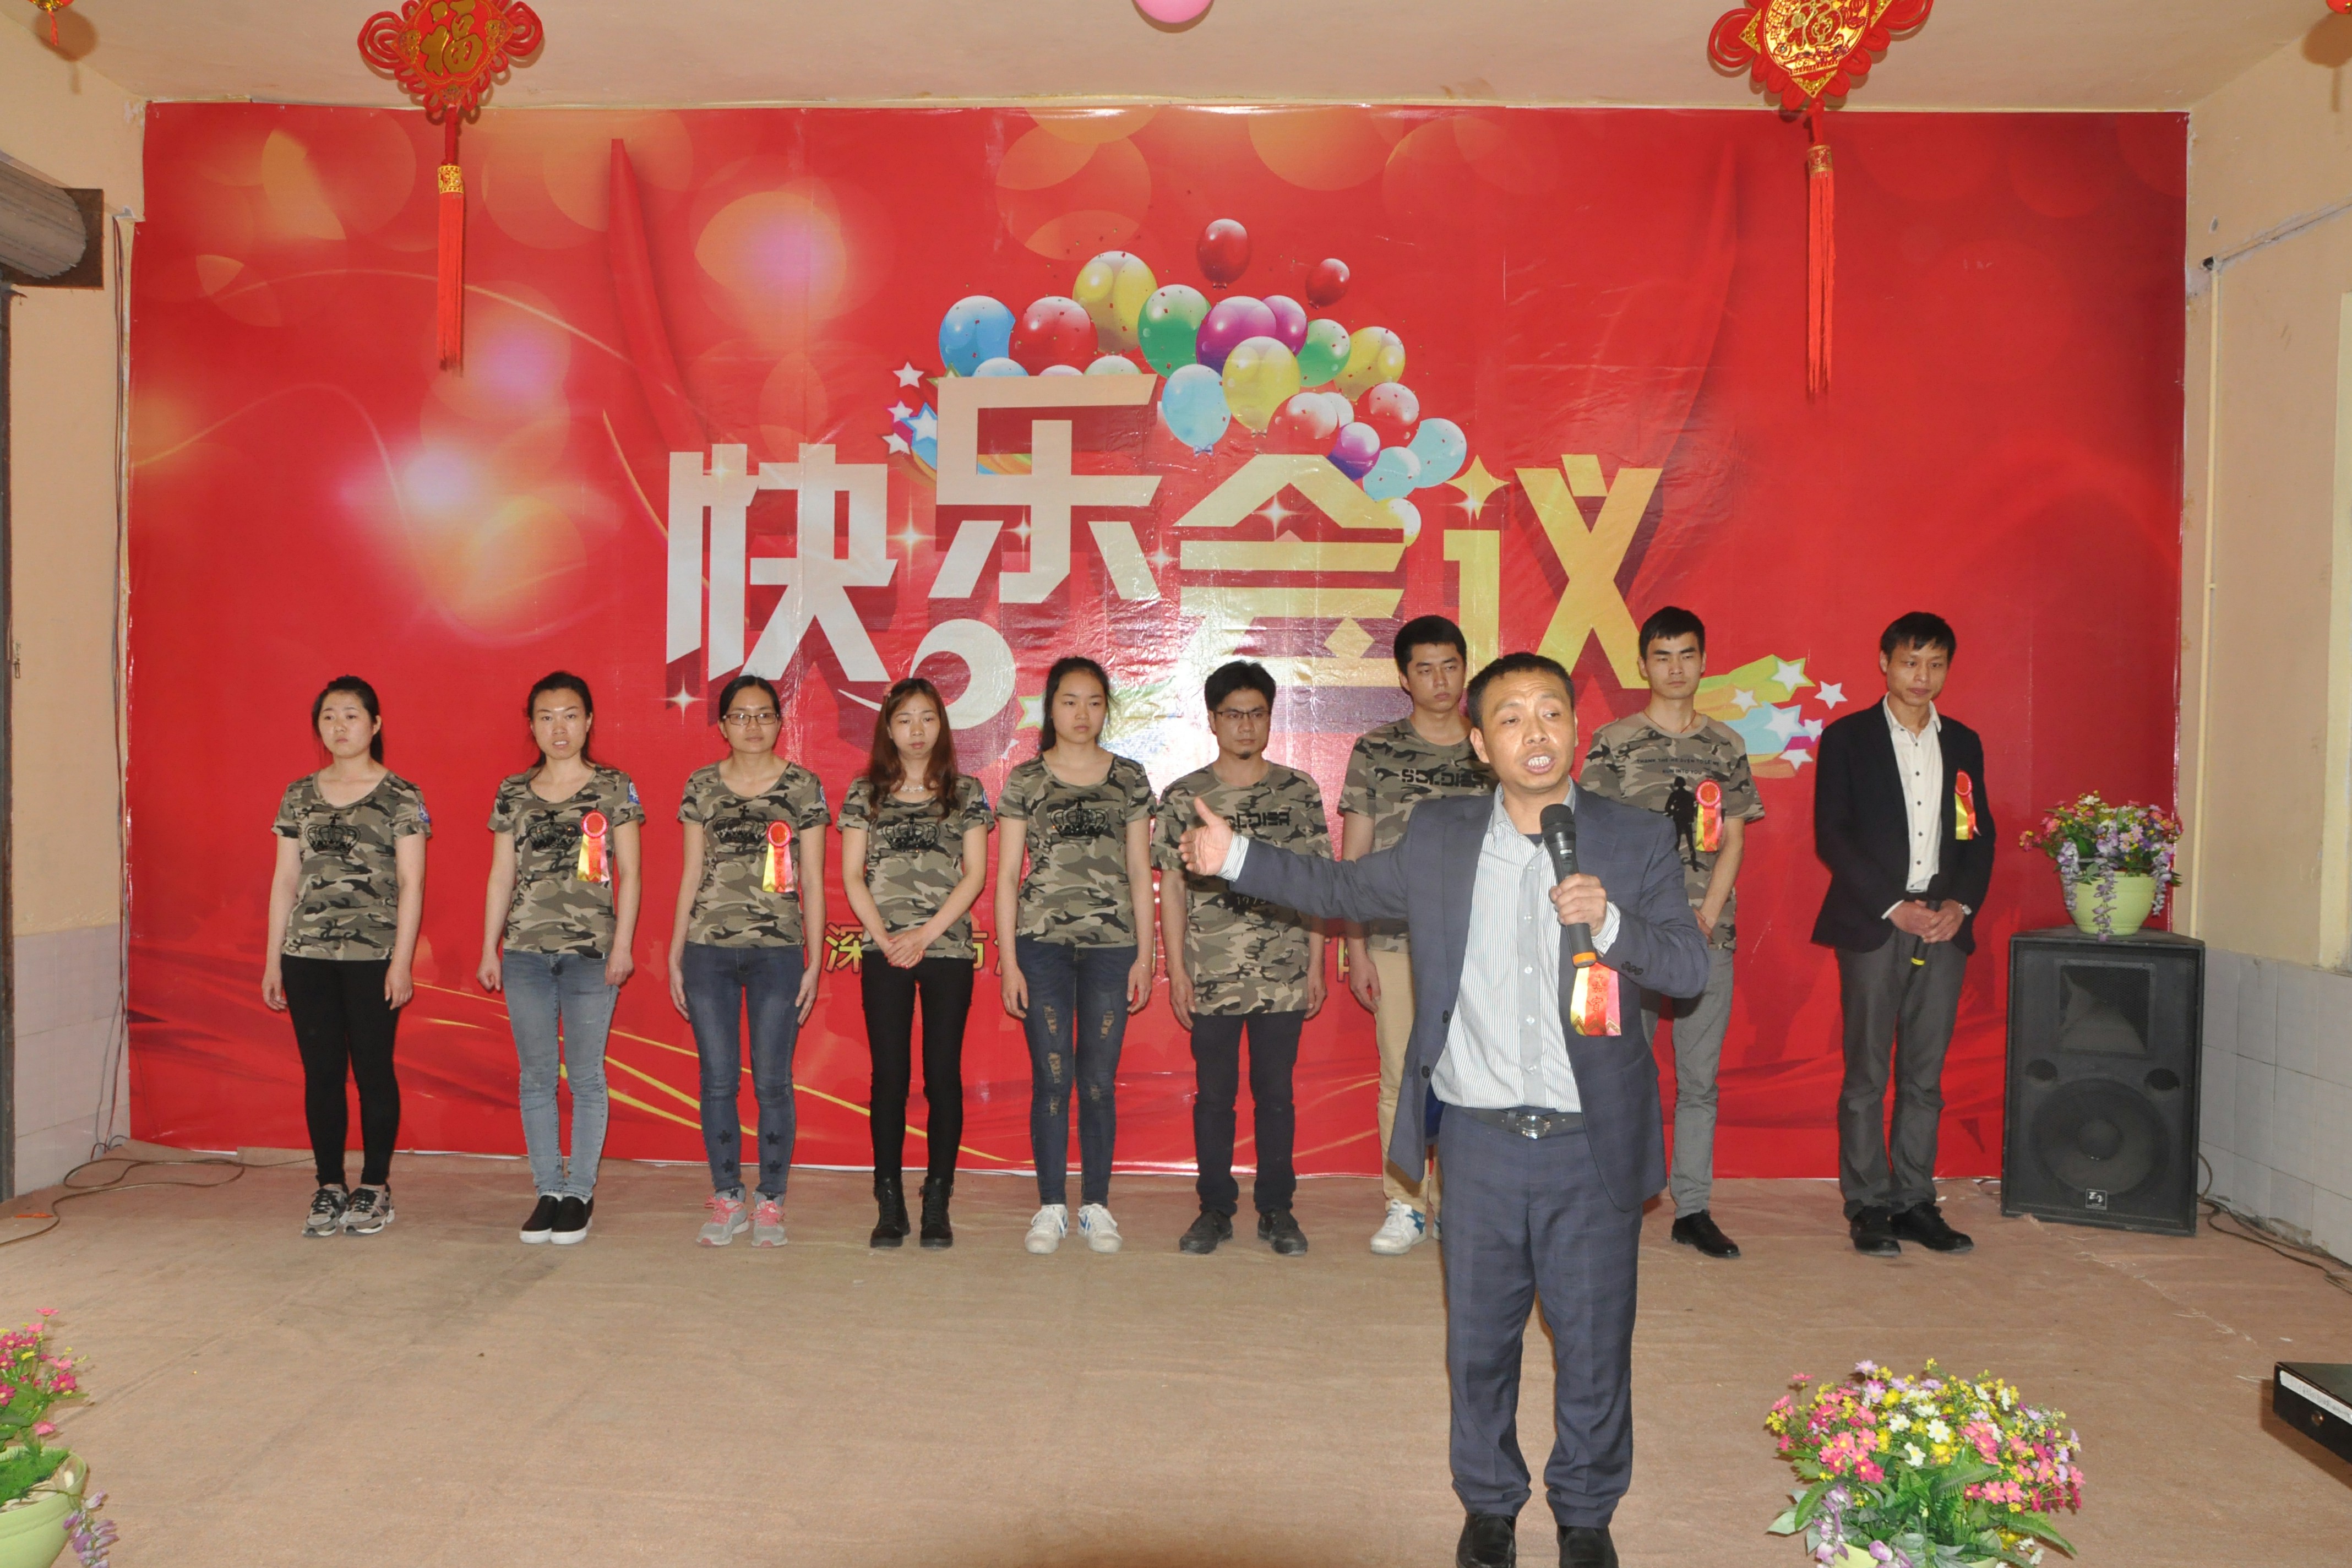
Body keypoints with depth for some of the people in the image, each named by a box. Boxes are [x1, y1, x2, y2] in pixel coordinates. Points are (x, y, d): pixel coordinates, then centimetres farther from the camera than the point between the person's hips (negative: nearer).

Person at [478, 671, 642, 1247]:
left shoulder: (614, 788, 2)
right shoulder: (513, 793, 10)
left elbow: (629, 873, 1)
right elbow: (500, 876, 12)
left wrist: (622, 944, -6)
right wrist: (490, 948, 8)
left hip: (591, 951, -3)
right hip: (526, 951, 3)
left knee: (585, 1076, 2)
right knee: (536, 1076, 7)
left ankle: (580, 1193, 12)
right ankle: (547, 1190, 17)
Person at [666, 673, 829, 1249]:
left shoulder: (803, 787, 3)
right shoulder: (701, 786, 8)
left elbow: (813, 880, 4)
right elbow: (691, 874, 12)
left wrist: (814, 962, 0)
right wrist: (674, 956, 9)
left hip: (777, 949, -2)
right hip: (708, 948, 2)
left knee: (772, 1080, 1)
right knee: (717, 1079, 6)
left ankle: (770, 1203, 13)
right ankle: (726, 1200, 18)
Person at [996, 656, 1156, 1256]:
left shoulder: (1130, 779, 9)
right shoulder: (1025, 780, 5)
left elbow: (1140, 873, 9)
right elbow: (1007, 875, 4)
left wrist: (1145, 955, 4)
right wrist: (1009, 959, -2)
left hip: (1111, 944, 1)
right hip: (1043, 942, -1)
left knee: (1099, 1080, 4)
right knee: (1052, 1078, 1)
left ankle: (1096, 1206, 15)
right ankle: (1051, 1207, 12)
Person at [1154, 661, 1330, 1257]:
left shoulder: (1299, 791, 6)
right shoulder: (1184, 796, 3)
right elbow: (1172, 887, 4)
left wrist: (1316, 965, 4)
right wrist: (1176, 969, 0)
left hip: (1283, 976, 0)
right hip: (1211, 976, 0)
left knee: (1275, 1093, 7)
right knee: (1213, 1095, 7)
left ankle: (1276, 1209, 19)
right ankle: (1215, 1209, 19)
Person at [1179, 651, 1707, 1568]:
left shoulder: (1638, 843, -3)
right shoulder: (1437, 840, 1)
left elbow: (1690, 968, -6)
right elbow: (1343, 889, 15)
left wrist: (1610, 922, -24)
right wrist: (1236, 858, 10)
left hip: (1593, 1147, -1)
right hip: (1480, 1141, 1)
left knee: (1595, 1340, 12)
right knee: (1479, 1338, 14)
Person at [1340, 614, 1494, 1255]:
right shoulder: (1376, 752, 5)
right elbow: (1352, 860, 6)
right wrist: (1355, 949, 1)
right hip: (1397, 942, -1)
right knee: (1402, 1078, 3)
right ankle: (1406, 1207, 16)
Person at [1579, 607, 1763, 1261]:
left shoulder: (1725, 746, 11)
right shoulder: (1613, 742, 2)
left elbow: (1732, 839, 8)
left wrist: (1706, 916, -5)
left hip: (1708, 933, 3)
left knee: (1699, 1079, 7)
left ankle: (1694, 1209, 16)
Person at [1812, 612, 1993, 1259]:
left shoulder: (1962, 743, 14)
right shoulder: (1847, 738, 2)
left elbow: (1980, 835, 14)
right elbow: (1831, 836, -5)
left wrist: (1961, 903, -4)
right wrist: (1894, 907, -11)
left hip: (1944, 926, 4)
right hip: (1873, 926, -3)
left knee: (1925, 1076, 6)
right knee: (1867, 1073, -1)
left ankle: (1914, 1201, 14)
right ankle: (1867, 1207, 7)